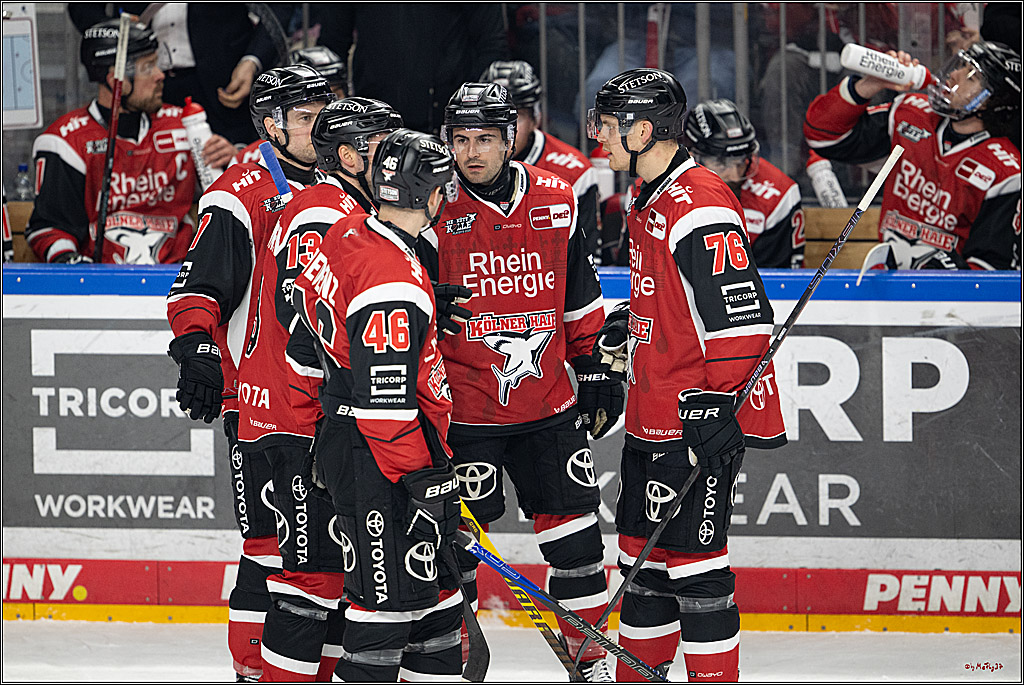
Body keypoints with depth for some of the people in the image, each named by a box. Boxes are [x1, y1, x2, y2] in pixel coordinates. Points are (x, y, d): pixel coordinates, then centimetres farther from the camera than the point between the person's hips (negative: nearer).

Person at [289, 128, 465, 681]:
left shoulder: (349, 234, 3)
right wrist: (421, 477, -21)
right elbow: (384, 402, -26)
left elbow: (307, 296, 22)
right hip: (374, 460, -10)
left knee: (434, 580, 16)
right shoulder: (397, 286, -25)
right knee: (392, 594, -8)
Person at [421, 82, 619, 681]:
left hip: (548, 403, 3)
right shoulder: (434, 209, -9)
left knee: (575, 534, 6)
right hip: (462, 406, -3)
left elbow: (580, 295, 14)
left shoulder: (556, 200, 3)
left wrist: (596, 370, 13)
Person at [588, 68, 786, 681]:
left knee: (692, 560, -7)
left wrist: (717, 403, -25)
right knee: (643, 554, 16)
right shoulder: (651, 201, 13)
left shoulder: (701, 208, -19)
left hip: (696, 423, -10)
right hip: (651, 417, 10)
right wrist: (625, 328, 22)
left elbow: (741, 315, -23)